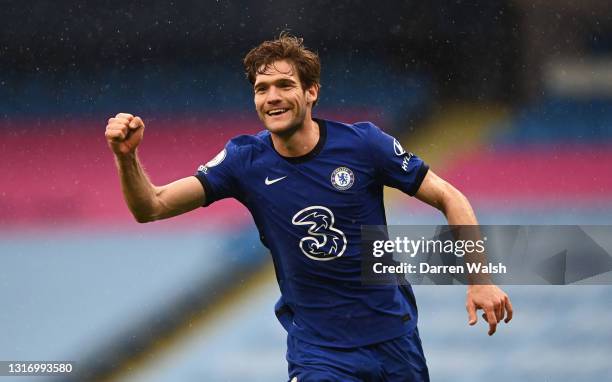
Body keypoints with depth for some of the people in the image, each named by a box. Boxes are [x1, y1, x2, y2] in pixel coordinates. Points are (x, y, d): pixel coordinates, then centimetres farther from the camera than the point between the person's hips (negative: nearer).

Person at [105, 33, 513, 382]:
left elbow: (448, 198, -4)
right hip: (317, 348, 0)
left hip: (393, 334, 0)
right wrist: (127, 158, -30)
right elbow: (152, 207, -11)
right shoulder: (245, 160, -7)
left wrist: (480, 279, -13)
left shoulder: (363, 143, -11)